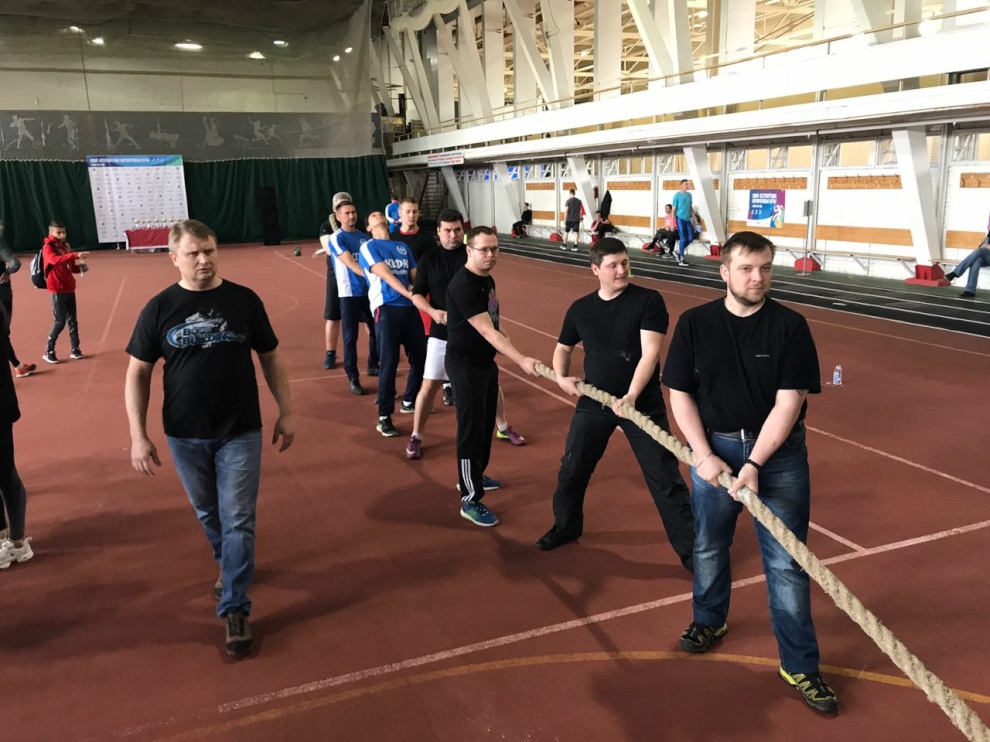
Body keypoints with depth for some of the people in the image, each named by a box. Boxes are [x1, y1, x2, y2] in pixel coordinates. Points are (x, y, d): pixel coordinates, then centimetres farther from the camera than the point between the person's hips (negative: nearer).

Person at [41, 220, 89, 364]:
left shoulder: (65, 246, 12)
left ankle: (75, 350, 17)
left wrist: (80, 267, -2)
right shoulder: (47, 248, -10)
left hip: (69, 289, 7)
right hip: (57, 290, -7)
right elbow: (55, 260, -32)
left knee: (73, 320, 9)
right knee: (60, 321, -5)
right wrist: (75, 255, -44)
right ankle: (48, 352, 6)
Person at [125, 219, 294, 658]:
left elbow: (270, 359, 5)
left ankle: (234, 609, 9)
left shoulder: (244, 301, -4)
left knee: (238, 521, -1)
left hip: (240, 432, -1)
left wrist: (286, 412, 3)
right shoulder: (159, 309, -3)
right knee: (209, 515, 18)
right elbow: (138, 374, 1)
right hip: (184, 437, 2)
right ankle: (230, 565, 45)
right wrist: (138, 436, -5)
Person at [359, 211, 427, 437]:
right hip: (386, 308, -6)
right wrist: (410, 294, -23)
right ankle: (384, 417, 0)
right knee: (389, 363, -9)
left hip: (410, 307, 6)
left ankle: (410, 401, 34)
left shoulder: (403, 247, 21)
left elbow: (416, 275, 15)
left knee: (420, 357, 12)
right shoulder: (368, 247, 3)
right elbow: (385, 275, -11)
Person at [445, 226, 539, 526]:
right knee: (471, 429, -5)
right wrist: (521, 360, -35)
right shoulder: (463, 285, -24)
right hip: (465, 366, -9)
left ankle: (473, 476, 39)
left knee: (486, 424, 20)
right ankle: (470, 500, 3)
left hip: (486, 362, 10)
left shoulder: (487, 279, 6)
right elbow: (487, 331, -30)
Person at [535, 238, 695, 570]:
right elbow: (563, 348, 18)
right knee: (572, 468, 14)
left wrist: (632, 396, -31)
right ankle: (565, 525, 40)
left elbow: (650, 352, -19)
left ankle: (690, 547, 14)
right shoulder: (580, 308, 3)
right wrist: (561, 377, -2)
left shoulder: (648, 300, -10)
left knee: (665, 477, 0)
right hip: (594, 402, 4)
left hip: (643, 403, -4)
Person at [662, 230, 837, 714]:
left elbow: (788, 402, -12)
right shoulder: (694, 324, -4)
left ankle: (799, 665, 17)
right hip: (713, 448, 2)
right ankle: (710, 620, 44)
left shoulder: (791, 327, -8)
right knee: (708, 545, 18)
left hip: (779, 453, -1)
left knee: (787, 562, 3)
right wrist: (705, 455, -12)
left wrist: (755, 464, -19)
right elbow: (680, 394, -2)